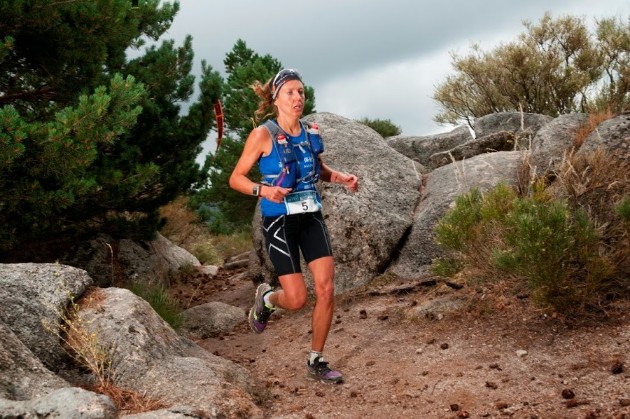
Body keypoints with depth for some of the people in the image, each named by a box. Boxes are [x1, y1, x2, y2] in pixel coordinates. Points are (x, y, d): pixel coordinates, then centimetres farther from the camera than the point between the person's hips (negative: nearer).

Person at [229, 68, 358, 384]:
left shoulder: (310, 132, 6)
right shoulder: (263, 135, -10)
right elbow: (236, 178, -6)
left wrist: (342, 178, 2)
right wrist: (263, 190, -24)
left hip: (311, 218, 5)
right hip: (279, 221, -5)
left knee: (326, 290, -5)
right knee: (297, 299, -6)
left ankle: (316, 362, 11)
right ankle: (266, 298, 31)